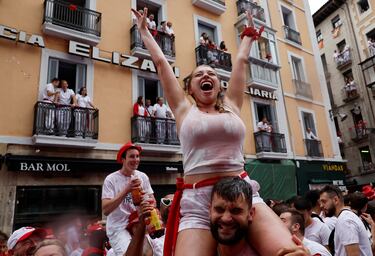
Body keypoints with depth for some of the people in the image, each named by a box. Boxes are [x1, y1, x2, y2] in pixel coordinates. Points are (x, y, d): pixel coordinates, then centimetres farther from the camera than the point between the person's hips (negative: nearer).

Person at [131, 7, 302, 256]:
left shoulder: (231, 106, 15)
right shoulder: (184, 109, 11)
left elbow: (241, 61, 25)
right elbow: (160, 61, 16)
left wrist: (249, 35, 38)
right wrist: (144, 30, 27)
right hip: (197, 200, -1)